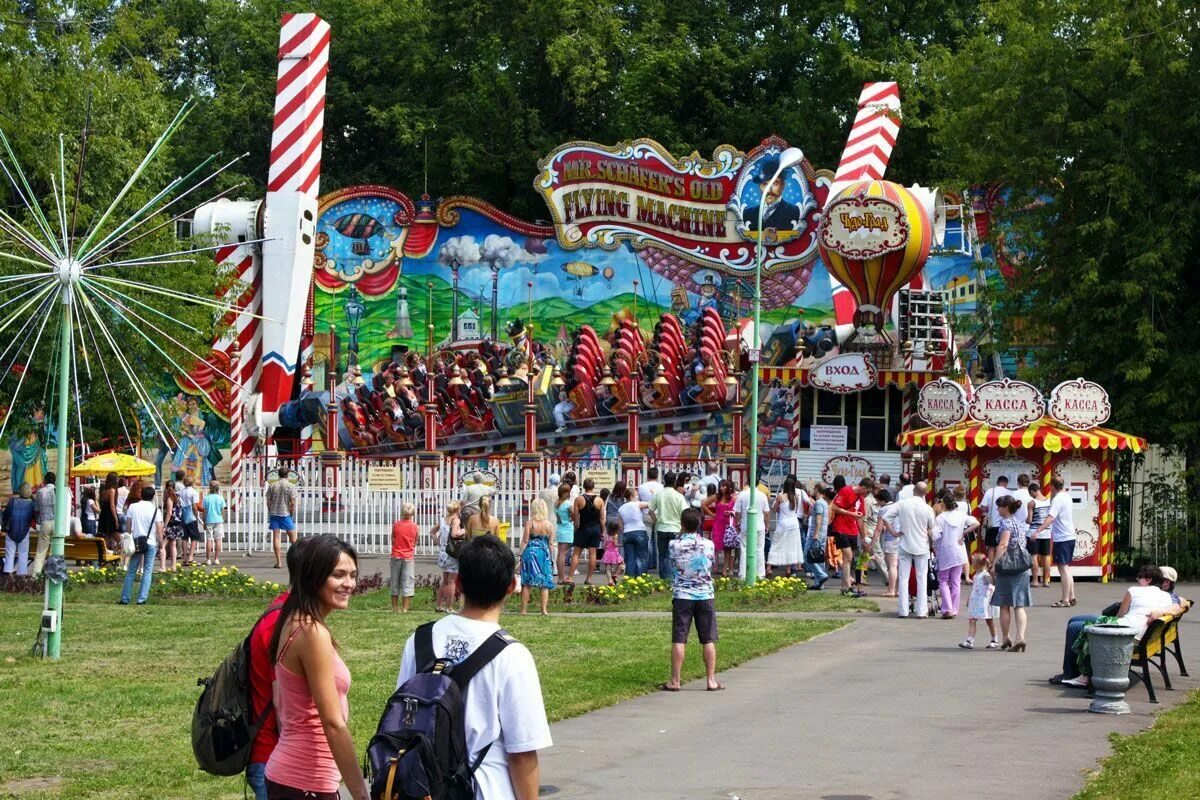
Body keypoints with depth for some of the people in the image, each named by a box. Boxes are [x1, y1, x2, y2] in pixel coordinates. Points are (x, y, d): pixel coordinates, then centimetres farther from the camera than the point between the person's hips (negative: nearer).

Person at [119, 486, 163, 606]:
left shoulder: (132, 507, 2)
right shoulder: (154, 509, -4)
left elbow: (128, 526, 5)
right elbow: (159, 529, -5)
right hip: (151, 543, -2)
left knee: (131, 571, 10)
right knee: (147, 571, 2)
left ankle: (125, 598, 9)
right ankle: (142, 598, -5)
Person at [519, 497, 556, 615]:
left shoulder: (529, 523, -7)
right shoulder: (550, 525, -1)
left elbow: (525, 541, -6)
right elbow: (551, 543, 3)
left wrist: (521, 555, 1)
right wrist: (551, 557, 12)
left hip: (530, 553, -2)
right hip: (544, 553, 2)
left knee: (526, 583, 5)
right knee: (544, 584, 7)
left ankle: (523, 609, 6)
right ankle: (544, 609, 3)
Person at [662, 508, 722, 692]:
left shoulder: (674, 545, -9)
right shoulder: (708, 545, -4)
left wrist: (682, 533, 15)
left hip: (682, 596, -1)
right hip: (705, 595, 1)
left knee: (679, 640, 1)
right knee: (709, 640, 7)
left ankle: (674, 681, 3)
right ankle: (711, 680, 8)